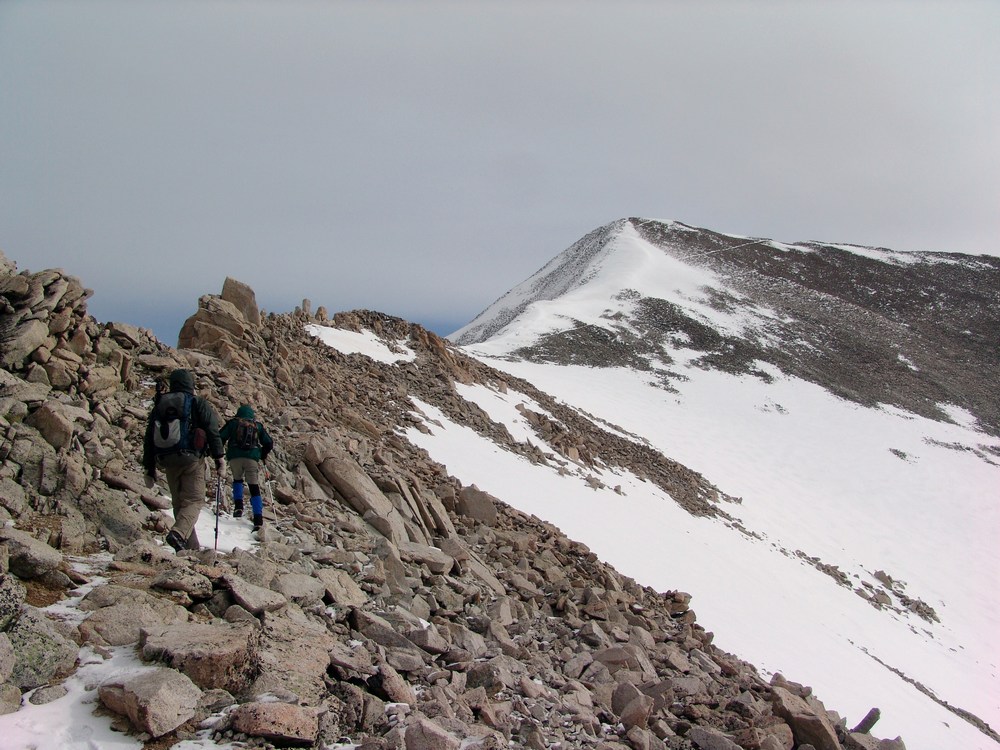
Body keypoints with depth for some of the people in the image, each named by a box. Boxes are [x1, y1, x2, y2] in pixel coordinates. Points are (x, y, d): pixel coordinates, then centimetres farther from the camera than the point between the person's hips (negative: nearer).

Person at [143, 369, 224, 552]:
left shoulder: (159, 406, 14)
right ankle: (178, 532, -29)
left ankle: (190, 548, 10)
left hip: (168, 462, 5)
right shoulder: (198, 404, 0)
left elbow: (149, 439, 15)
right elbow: (213, 433, -7)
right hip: (192, 460, -4)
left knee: (179, 503, 12)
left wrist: (149, 470, 19)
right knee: (193, 500, -3)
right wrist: (219, 460, -3)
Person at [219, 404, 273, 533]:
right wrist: (263, 455, 32)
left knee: (237, 479, 27)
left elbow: (220, 437, 3)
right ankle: (258, 519, -7)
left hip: (234, 457, 0)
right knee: (254, 487, 2)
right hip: (252, 458, 0)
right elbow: (269, 444, 17)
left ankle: (238, 505, 8)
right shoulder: (258, 425, 18)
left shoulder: (233, 423, 14)